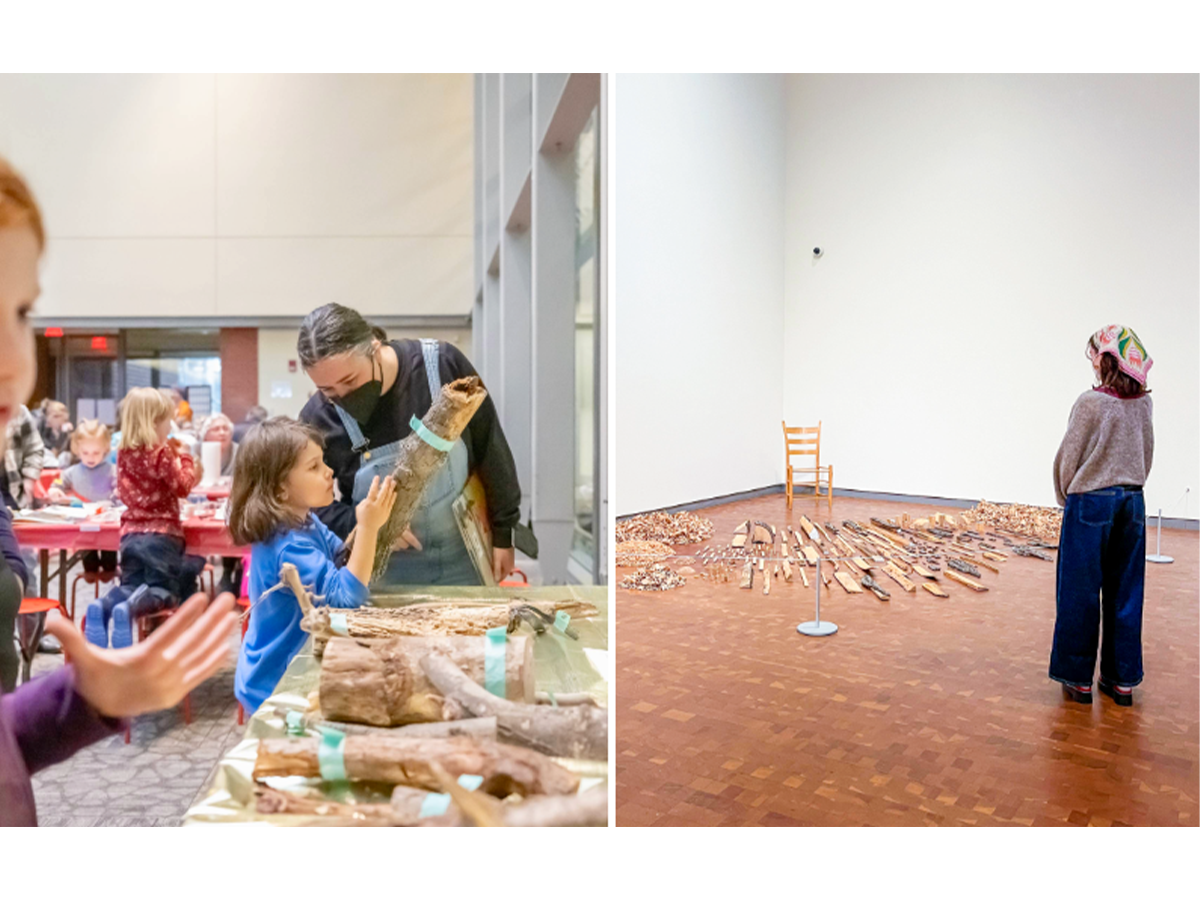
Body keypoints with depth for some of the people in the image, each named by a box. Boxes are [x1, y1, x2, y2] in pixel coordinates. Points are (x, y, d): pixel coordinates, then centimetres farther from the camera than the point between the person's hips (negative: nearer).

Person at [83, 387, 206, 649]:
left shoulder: (124, 453, 9)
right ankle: (128, 609, -29)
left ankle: (102, 606, -18)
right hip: (162, 532, -6)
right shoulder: (162, 452, -11)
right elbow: (182, 487, -8)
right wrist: (187, 460, 3)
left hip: (131, 532, 6)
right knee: (164, 590, 2)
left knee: (130, 585, 15)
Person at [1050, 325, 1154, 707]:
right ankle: (1122, 680, 20)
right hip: (1131, 502, 6)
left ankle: (1079, 678, 12)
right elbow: (1146, 456, 11)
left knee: (1081, 592, 4)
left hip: (1090, 502, -6)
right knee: (1125, 593, 11)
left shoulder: (1091, 402, -14)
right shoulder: (1144, 403, 4)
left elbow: (1068, 458, -8)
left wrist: (1065, 497, 7)